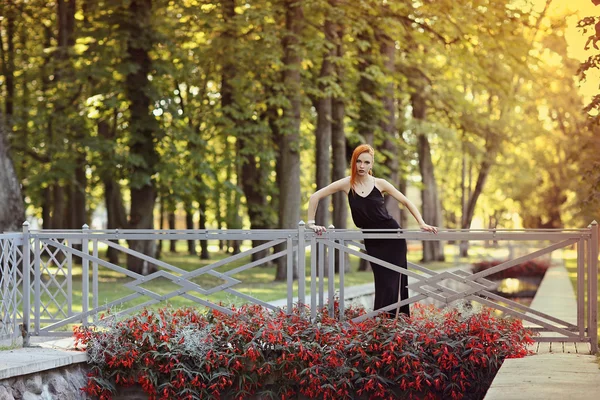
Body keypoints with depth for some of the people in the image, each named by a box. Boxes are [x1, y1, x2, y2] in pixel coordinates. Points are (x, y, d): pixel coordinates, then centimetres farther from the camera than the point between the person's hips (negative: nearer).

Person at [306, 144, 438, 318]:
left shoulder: (379, 184, -5)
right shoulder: (347, 184, -6)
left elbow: (406, 202, 3)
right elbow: (315, 197, -6)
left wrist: (422, 223, -5)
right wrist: (311, 223, -12)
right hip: (372, 240, 0)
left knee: (394, 279, -4)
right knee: (383, 281, -1)